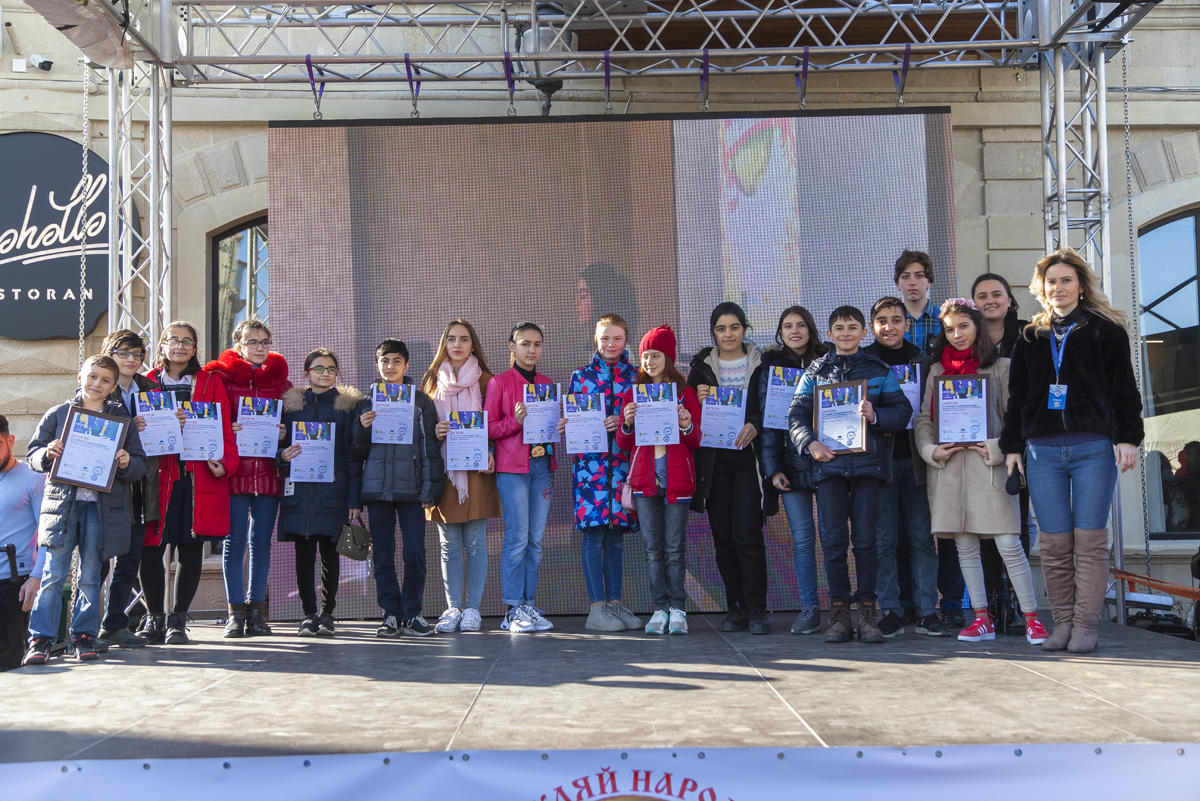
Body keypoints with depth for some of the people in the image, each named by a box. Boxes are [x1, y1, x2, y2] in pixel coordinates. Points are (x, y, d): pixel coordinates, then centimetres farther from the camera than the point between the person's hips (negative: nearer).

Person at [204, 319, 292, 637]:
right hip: (234, 469, -2)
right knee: (234, 540, -3)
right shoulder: (220, 378, 5)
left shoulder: (281, 382, 12)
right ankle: (236, 611, 4)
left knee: (261, 541, 5)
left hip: (268, 470, 2)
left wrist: (284, 434, -3)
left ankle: (256, 610, 13)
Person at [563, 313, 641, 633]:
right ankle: (597, 608, -1)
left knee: (616, 533, 7)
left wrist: (624, 422, -12)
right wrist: (564, 426, -14)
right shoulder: (581, 376, 7)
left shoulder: (635, 376, 11)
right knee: (593, 533, -4)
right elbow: (570, 417, 8)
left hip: (622, 461, 2)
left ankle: (615, 603, 14)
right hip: (590, 461, -2)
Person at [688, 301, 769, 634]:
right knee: (723, 537, 3)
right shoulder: (701, 367, 10)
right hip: (714, 460, 2)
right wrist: (698, 401, -10)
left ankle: (756, 610, -5)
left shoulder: (762, 364, 6)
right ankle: (735, 607, 11)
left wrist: (755, 425, -16)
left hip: (747, 457, -2)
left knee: (747, 534, -11)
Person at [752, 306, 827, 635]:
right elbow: (766, 419, 4)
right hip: (791, 462, 0)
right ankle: (809, 607, 6)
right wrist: (772, 468, -4)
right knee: (802, 537, -1)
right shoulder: (770, 367, 8)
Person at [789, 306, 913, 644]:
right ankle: (839, 612, 5)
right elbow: (797, 414, 7)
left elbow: (903, 410, 6)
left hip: (866, 461, -1)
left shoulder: (878, 370, 11)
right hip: (828, 461, 1)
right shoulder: (816, 371, 12)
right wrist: (810, 443, -10)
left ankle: (867, 612, 5)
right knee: (833, 540, -1)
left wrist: (875, 416, -13)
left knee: (866, 538, -1)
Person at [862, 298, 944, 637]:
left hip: (914, 457, 2)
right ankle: (891, 612, 6)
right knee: (884, 539, -1)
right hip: (879, 459, -2)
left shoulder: (920, 360, 12)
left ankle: (927, 611, 7)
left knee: (922, 537, 2)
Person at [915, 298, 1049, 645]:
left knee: (1009, 545, -9)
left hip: (989, 465, -4)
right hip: (949, 467, 4)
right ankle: (982, 618, 14)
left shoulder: (1000, 367, 4)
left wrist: (998, 449, -12)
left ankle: (1032, 618, -2)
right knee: (965, 547, 7)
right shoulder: (937, 370, 15)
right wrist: (931, 449, -3)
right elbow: (924, 417, 13)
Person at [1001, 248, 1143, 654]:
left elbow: (1123, 388, 4)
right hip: (1042, 452, 3)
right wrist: (1012, 446, 11)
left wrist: (1127, 437, -6)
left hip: (1093, 448, -3)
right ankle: (1062, 623, 8)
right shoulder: (1030, 338, 17)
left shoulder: (1105, 330, 8)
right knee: (1054, 544, 1)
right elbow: (1016, 397, 18)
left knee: (1090, 541, -4)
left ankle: (1085, 625, 0)